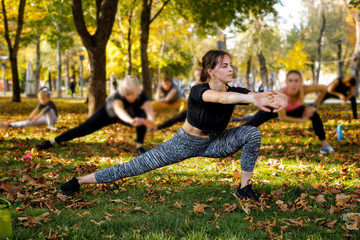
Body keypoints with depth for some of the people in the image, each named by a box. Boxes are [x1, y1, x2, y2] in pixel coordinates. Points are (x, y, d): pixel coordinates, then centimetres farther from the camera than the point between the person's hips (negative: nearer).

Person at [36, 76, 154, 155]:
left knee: (143, 116, -31)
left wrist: (150, 119, -80)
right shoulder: (118, 96, -42)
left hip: (130, 115, 2)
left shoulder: (142, 96, -35)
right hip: (109, 112, -2)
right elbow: (119, 110, -64)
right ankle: (52, 142, 4)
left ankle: (139, 146, -11)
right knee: (82, 129, -8)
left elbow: (149, 110, -54)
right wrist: (130, 120, -87)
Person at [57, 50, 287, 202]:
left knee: (252, 133, -17)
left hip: (212, 143, 4)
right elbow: (219, 97, -53)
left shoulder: (234, 92, -14)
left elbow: (259, 98, -31)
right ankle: (79, 181, 7)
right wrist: (252, 98, -70)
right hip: (184, 143, -4)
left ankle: (245, 188, -4)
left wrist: (275, 98, -55)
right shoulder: (198, 91, -30)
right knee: (136, 166, -6)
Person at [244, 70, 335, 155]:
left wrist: (314, 106, -19)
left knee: (314, 115, -14)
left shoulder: (304, 89, -39)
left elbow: (323, 88, -21)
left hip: (293, 109, 3)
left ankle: (325, 144, 5)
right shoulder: (281, 94, -45)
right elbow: (282, 117, -34)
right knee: (252, 123, -7)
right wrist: (302, 119, -25)